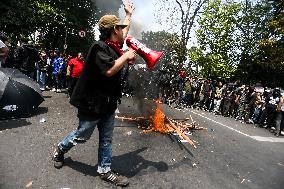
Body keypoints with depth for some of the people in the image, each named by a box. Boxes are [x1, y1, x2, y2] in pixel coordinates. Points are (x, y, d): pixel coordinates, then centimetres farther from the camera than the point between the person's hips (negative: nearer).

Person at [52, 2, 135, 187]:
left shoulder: (113, 46, 9)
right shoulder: (100, 47, -18)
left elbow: (124, 34, 28)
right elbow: (109, 70, -31)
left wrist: (129, 14, 35)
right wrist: (126, 56, -18)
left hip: (108, 103, 8)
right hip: (92, 103, -8)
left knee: (106, 139, 12)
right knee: (82, 136, 12)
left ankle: (105, 170, 26)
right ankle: (60, 150, 41)